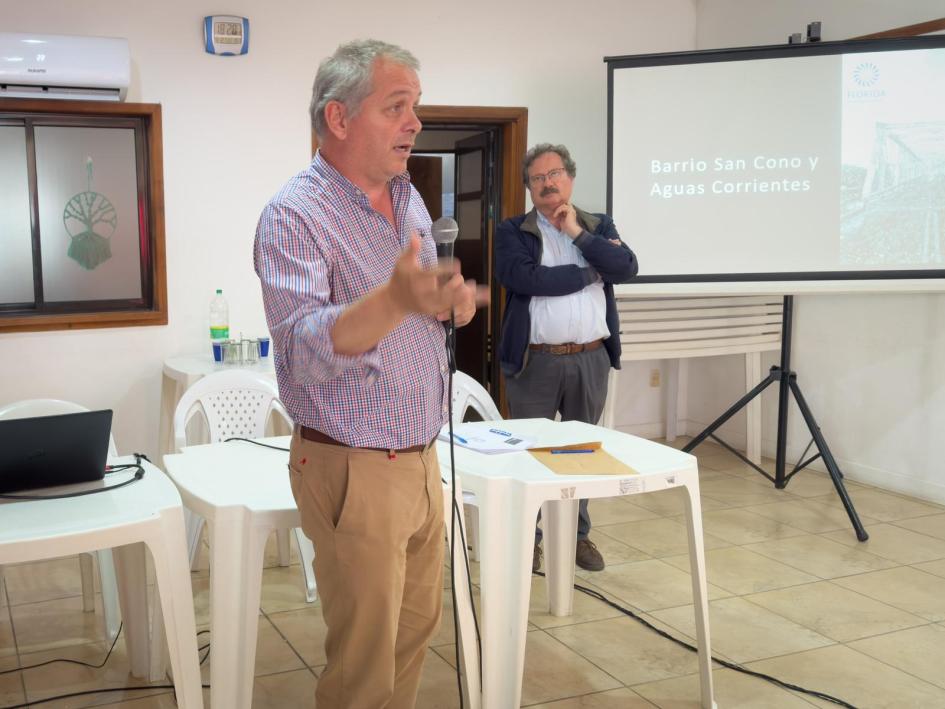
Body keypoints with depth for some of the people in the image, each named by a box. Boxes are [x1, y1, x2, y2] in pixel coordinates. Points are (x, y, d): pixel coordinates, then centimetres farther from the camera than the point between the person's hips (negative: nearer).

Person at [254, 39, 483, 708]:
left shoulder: (409, 199, 9)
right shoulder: (295, 214, -17)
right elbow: (306, 346, -30)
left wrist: (448, 301, -5)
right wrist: (395, 300, -47)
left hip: (422, 459, 8)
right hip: (356, 471, -8)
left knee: (417, 628, 20)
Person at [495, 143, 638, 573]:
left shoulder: (599, 226, 11)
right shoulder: (512, 231, 1)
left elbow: (627, 268, -5)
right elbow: (523, 278, -17)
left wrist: (578, 233, -9)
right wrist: (590, 272, -8)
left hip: (591, 359, 3)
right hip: (535, 360, -3)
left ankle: (578, 533, 26)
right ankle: (527, 536, 17)